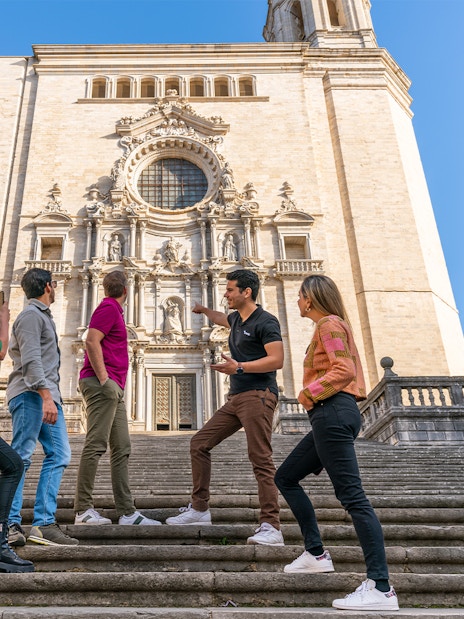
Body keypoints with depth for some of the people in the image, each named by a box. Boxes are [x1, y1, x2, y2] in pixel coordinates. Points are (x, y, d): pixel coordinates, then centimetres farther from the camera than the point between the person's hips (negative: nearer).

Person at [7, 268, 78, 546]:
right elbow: (31, 360, -17)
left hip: (48, 395, 10)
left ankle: (44, 523, 2)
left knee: (59, 455, 2)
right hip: (31, 394, -10)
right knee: (20, 458, -7)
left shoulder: (43, 315, 24)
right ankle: (10, 523, -2)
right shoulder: (31, 315, -6)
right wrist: (45, 395, -26)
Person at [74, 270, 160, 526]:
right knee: (96, 445, -9)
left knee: (122, 449, 6)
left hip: (112, 389, 10)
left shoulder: (113, 310, 23)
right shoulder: (109, 308, -5)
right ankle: (83, 510, -5)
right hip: (101, 384, -10)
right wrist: (104, 379, -20)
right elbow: (91, 342, -16)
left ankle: (127, 512, 7)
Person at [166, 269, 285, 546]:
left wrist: (239, 367, -23)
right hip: (236, 398, 10)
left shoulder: (265, 321, -7)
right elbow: (225, 319, 46)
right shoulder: (237, 319, 19)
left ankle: (272, 528, -14)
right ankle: (200, 508, 16)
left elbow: (277, 360, -17)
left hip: (258, 396, -9)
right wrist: (205, 311, 58)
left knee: (261, 460, -15)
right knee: (199, 443, 8)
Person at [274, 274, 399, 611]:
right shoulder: (332, 325, 23)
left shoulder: (329, 324, -6)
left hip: (333, 413, -11)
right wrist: (312, 394, 14)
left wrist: (310, 392, -11)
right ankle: (316, 553, 14)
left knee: (352, 495, -13)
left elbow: (344, 370, -16)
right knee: (285, 477, 15)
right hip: (332, 416, 11)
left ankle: (381, 588, -13)